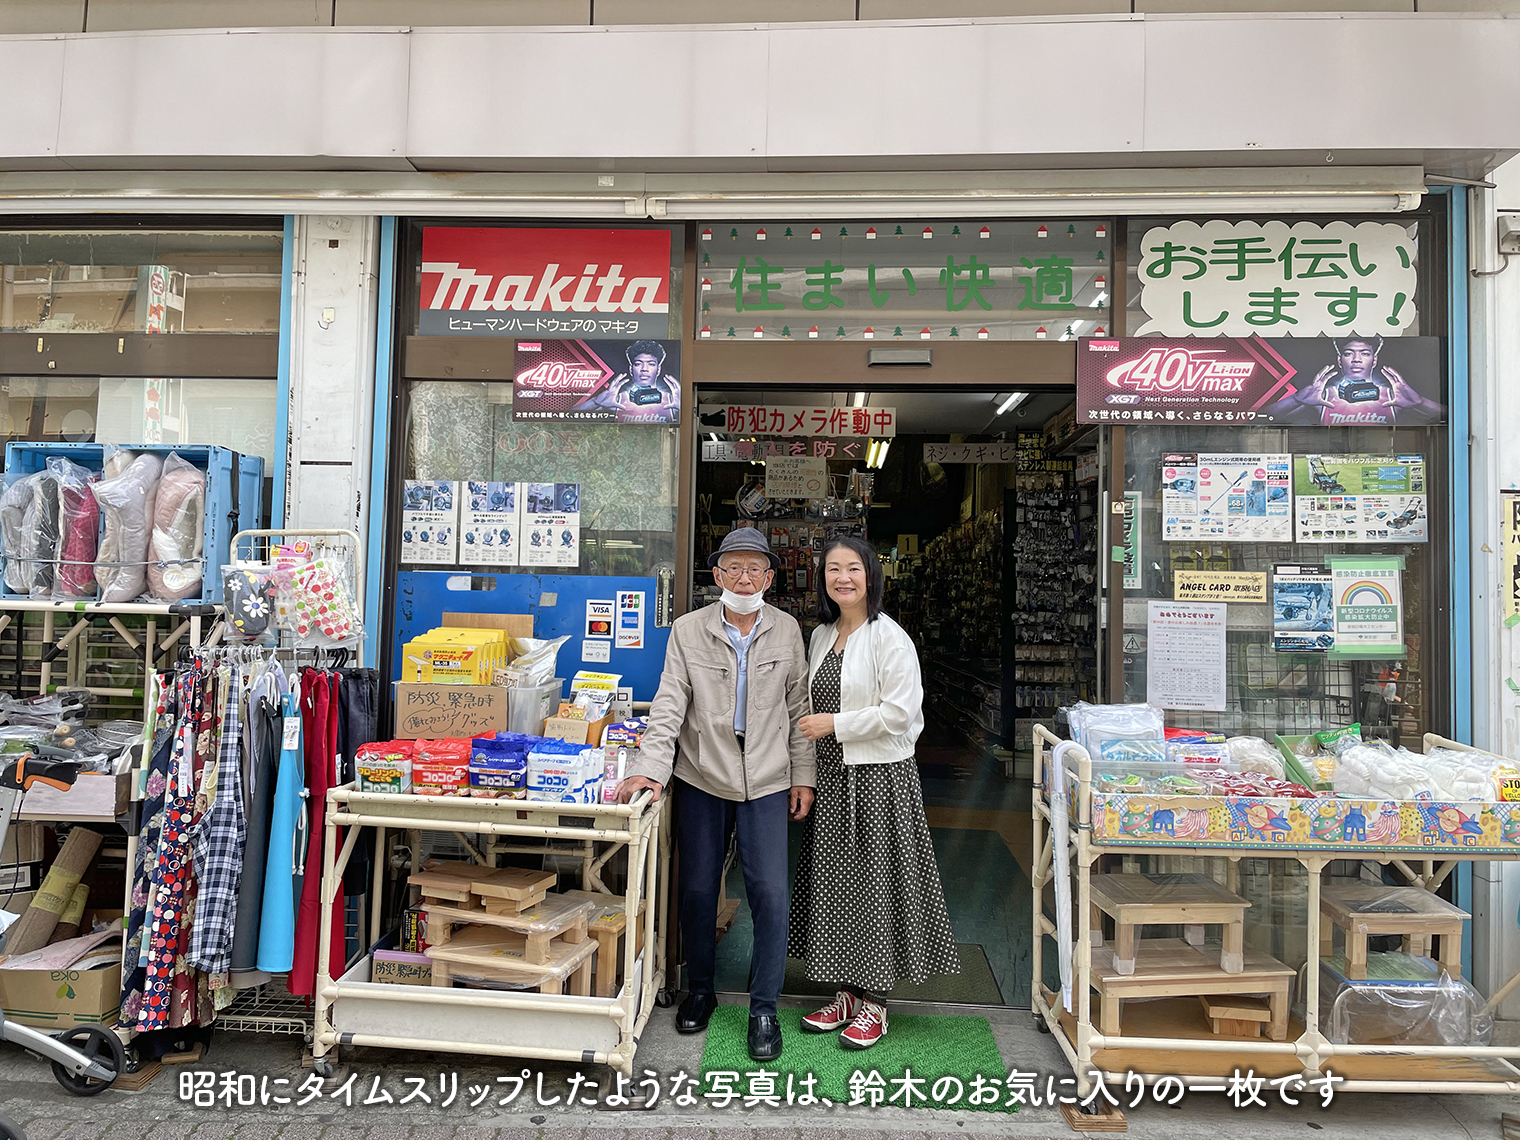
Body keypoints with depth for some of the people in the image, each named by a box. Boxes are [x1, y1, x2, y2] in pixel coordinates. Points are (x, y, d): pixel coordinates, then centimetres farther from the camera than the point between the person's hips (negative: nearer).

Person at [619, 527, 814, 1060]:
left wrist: (803, 775, 5)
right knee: (697, 891, 11)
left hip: (766, 781, 0)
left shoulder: (787, 631, 1)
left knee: (770, 893, -1)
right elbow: (669, 706, -7)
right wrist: (651, 768, -18)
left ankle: (764, 1007, 17)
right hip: (702, 779, 0)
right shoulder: (688, 630, -4)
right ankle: (700, 990, 33)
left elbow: (798, 707, 6)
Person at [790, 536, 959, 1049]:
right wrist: (808, 775, 13)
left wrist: (834, 724, -16)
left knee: (875, 881, 2)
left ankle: (874, 1004, 16)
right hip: (831, 776, 7)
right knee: (834, 880, 12)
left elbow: (899, 712, -19)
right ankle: (847, 994, 26)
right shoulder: (822, 636, 11)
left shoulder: (888, 637, -13)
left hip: (879, 776, -7)